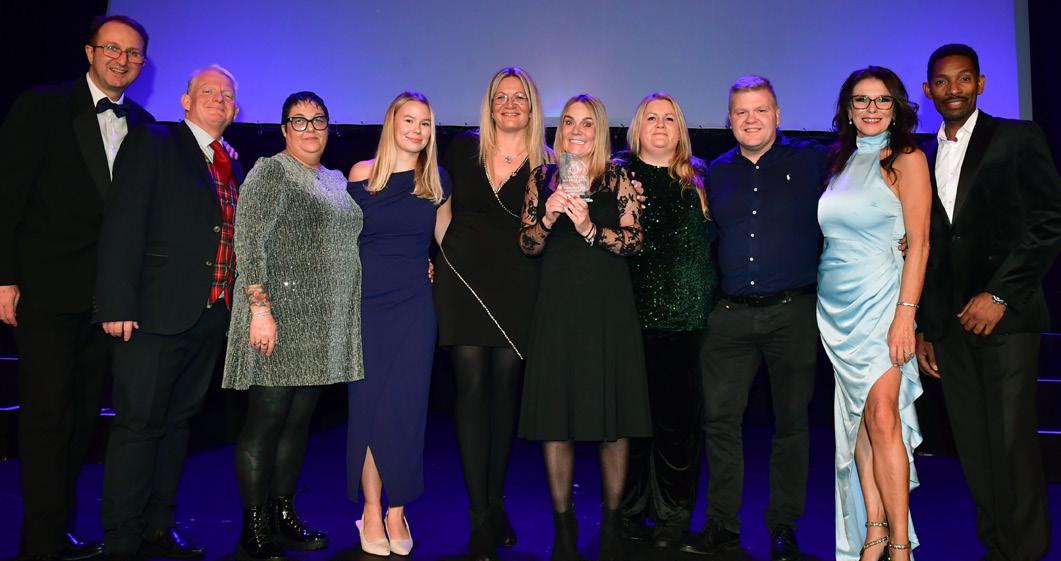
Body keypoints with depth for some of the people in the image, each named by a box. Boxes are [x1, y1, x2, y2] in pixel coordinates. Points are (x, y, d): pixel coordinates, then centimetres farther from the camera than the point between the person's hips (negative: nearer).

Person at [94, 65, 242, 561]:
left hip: (212, 316, 7)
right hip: (157, 312, -6)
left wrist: (233, 306, 7)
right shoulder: (152, 143, -1)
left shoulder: (233, 164, 17)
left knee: (177, 421, 14)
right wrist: (117, 304, -17)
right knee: (138, 424, -1)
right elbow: (122, 223, -10)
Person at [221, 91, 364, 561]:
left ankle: (283, 517, 23)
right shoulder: (269, 173, -5)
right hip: (282, 317, -7)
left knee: (298, 421, 12)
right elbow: (248, 244, -13)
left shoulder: (335, 180, 18)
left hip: (324, 324, 7)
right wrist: (260, 308, -21)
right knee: (266, 420, -2)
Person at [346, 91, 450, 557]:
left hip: (414, 304, 1)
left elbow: (447, 239, 17)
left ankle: (397, 512, 13)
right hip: (367, 301, -1)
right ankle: (371, 510, 13)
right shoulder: (362, 173, 2)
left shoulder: (437, 181, 7)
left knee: (407, 406, 2)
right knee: (369, 403, 2)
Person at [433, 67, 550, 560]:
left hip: (517, 286, 1)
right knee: (471, 388, -4)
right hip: (463, 279, 0)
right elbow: (443, 206, 13)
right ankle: (480, 518, 2)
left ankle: (496, 504, 22)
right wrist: (440, 256, 8)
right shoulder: (463, 149, 5)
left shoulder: (544, 164, 4)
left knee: (505, 390, 7)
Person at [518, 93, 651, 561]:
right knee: (555, 416, 3)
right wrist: (548, 217, -11)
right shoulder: (542, 178, 10)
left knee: (613, 417, 2)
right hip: (556, 305, 1)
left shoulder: (617, 178, 5)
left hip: (608, 304, -1)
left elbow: (635, 240, -3)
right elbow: (527, 245, 7)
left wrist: (591, 229, -17)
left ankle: (611, 522, 19)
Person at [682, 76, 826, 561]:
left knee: (791, 421, 6)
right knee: (719, 417, 2)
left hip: (793, 312, -2)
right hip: (731, 315, 3)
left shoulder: (811, 160, 2)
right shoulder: (716, 173, 12)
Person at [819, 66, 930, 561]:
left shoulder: (906, 159, 0)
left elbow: (918, 242, -7)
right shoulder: (840, 162, 15)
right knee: (857, 418, 5)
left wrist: (905, 313, -16)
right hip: (835, 303, 5)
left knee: (881, 415, -11)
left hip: (879, 298, -5)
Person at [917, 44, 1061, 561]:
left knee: (1011, 442, -5)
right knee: (973, 446, 6)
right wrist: (922, 328, 14)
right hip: (948, 323, 4)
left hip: (1005, 316, -4)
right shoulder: (924, 158, 15)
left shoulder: (1017, 138, 3)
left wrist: (999, 295, -12)